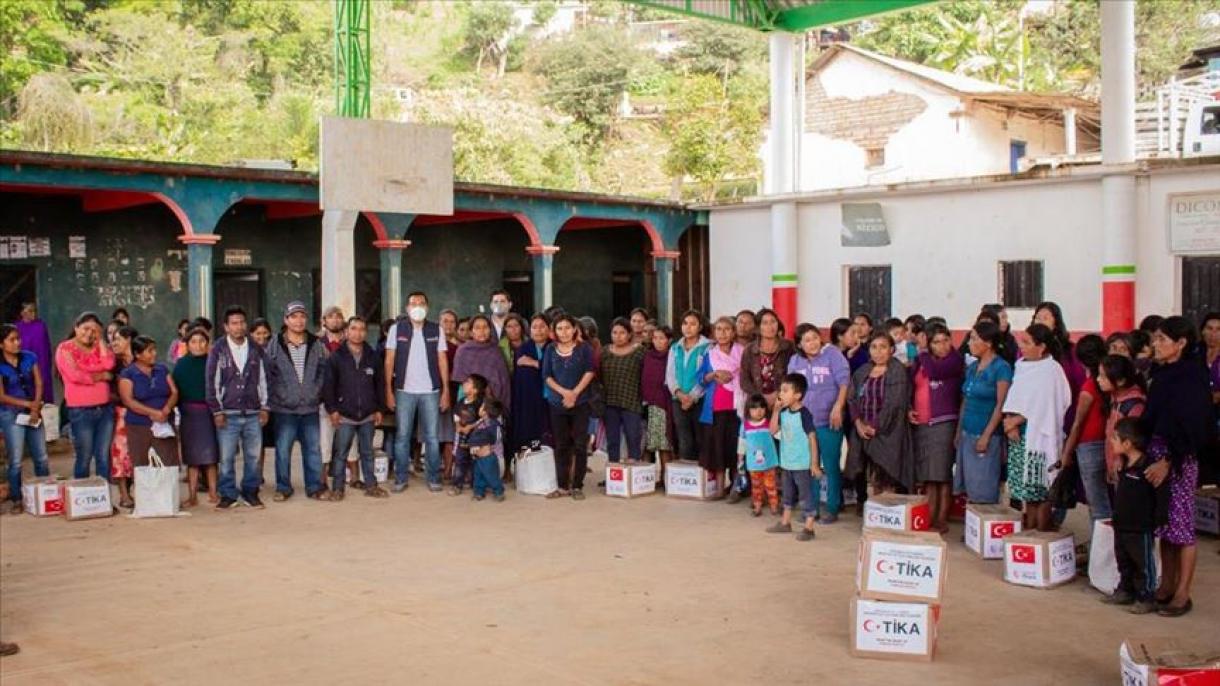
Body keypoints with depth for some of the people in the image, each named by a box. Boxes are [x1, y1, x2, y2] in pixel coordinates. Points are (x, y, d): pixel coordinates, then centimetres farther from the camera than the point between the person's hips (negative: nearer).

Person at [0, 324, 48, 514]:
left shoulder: (30, 358, 1)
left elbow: (39, 384, 2)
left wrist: (36, 408, -9)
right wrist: (28, 404, -10)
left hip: (33, 412, 3)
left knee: (42, 459, 7)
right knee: (16, 461, 0)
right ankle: (17, 501, 8)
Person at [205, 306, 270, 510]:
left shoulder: (256, 350, 9)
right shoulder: (218, 350, 0)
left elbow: (263, 380, 13)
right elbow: (211, 382, 0)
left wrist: (265, 407, 8)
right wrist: (216, 411, -4)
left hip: (253, 413, 2)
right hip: (228, 414, -2)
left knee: (253, 456, 5)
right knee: (226, 457, 0)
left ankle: (250, 492, 18)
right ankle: (228, 495, 11)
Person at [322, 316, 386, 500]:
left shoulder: (373, 357, 5)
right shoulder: (336, 357, -3)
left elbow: (380, 384, 11)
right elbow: (327, 385, -3)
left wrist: (378, 409, 7)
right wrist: (332, 409, -8)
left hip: (368, 415, 3)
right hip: (344, 415, -2)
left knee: (367, 452, 10)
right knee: (340, 453, 2)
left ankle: (371, 485, 18)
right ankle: (338, 487, 10)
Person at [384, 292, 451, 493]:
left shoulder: (436, 330, 5)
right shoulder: (397, 329, 3)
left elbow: (442, 361, 5)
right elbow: (389, 361, 3)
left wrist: (446, 390, 0)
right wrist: (389, 391, -3)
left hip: (431, 391, 0)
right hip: (404, 391, 0)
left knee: (432, 437, 2)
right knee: (402, 436, 3)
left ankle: (433, 478, 10)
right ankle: (400, 479, 11)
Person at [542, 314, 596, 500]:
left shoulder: (584, 348, 0)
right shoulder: (551, 350, 7)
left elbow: (590, 371, -6)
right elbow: (546, 376, 2)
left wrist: (575, 393, -13)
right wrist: (564, 392, -12)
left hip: (580, 403, -2)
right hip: (557, 404, 2)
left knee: (580, 445, -2)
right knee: (561, 445, 6)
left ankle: (577, 486, 4)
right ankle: (563, 486, 12)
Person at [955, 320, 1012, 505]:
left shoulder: (1001, 368, -8)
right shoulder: (972, 367, 12)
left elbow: (1001, 405, -12)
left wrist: (986, 436, -16)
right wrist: (959, 431, 12)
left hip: (986, 435, -7)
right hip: (967, 434, 7)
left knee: (984, 490, -3)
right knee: (968, 487, 8)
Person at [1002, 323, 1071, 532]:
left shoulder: (1051, 370, -9)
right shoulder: (1022, 365, 11)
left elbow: (1040, 406, -14)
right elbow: (1014, 398, 8)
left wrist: (1014, 421, -9)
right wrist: (1010, 420, -8)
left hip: (1038, 435, -7)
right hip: (1020, 435, 7)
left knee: (1040, 488, -3)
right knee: (1025, 485, 10)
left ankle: (1042, 531, 4)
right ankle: (1027, 529, 18)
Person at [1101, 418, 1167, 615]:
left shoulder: (1148, 467, -21)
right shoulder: (1124, 465, 7)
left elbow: (1163, 496, -20)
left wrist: (1158, 522, -18)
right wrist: (1116, 517, 19)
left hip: (1141, 529, -9)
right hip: (1122, 526, 9)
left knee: (1143, 565, 3)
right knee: (1124, 562, 19)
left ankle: (1146, 598, 12)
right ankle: (1126, 591, 31)